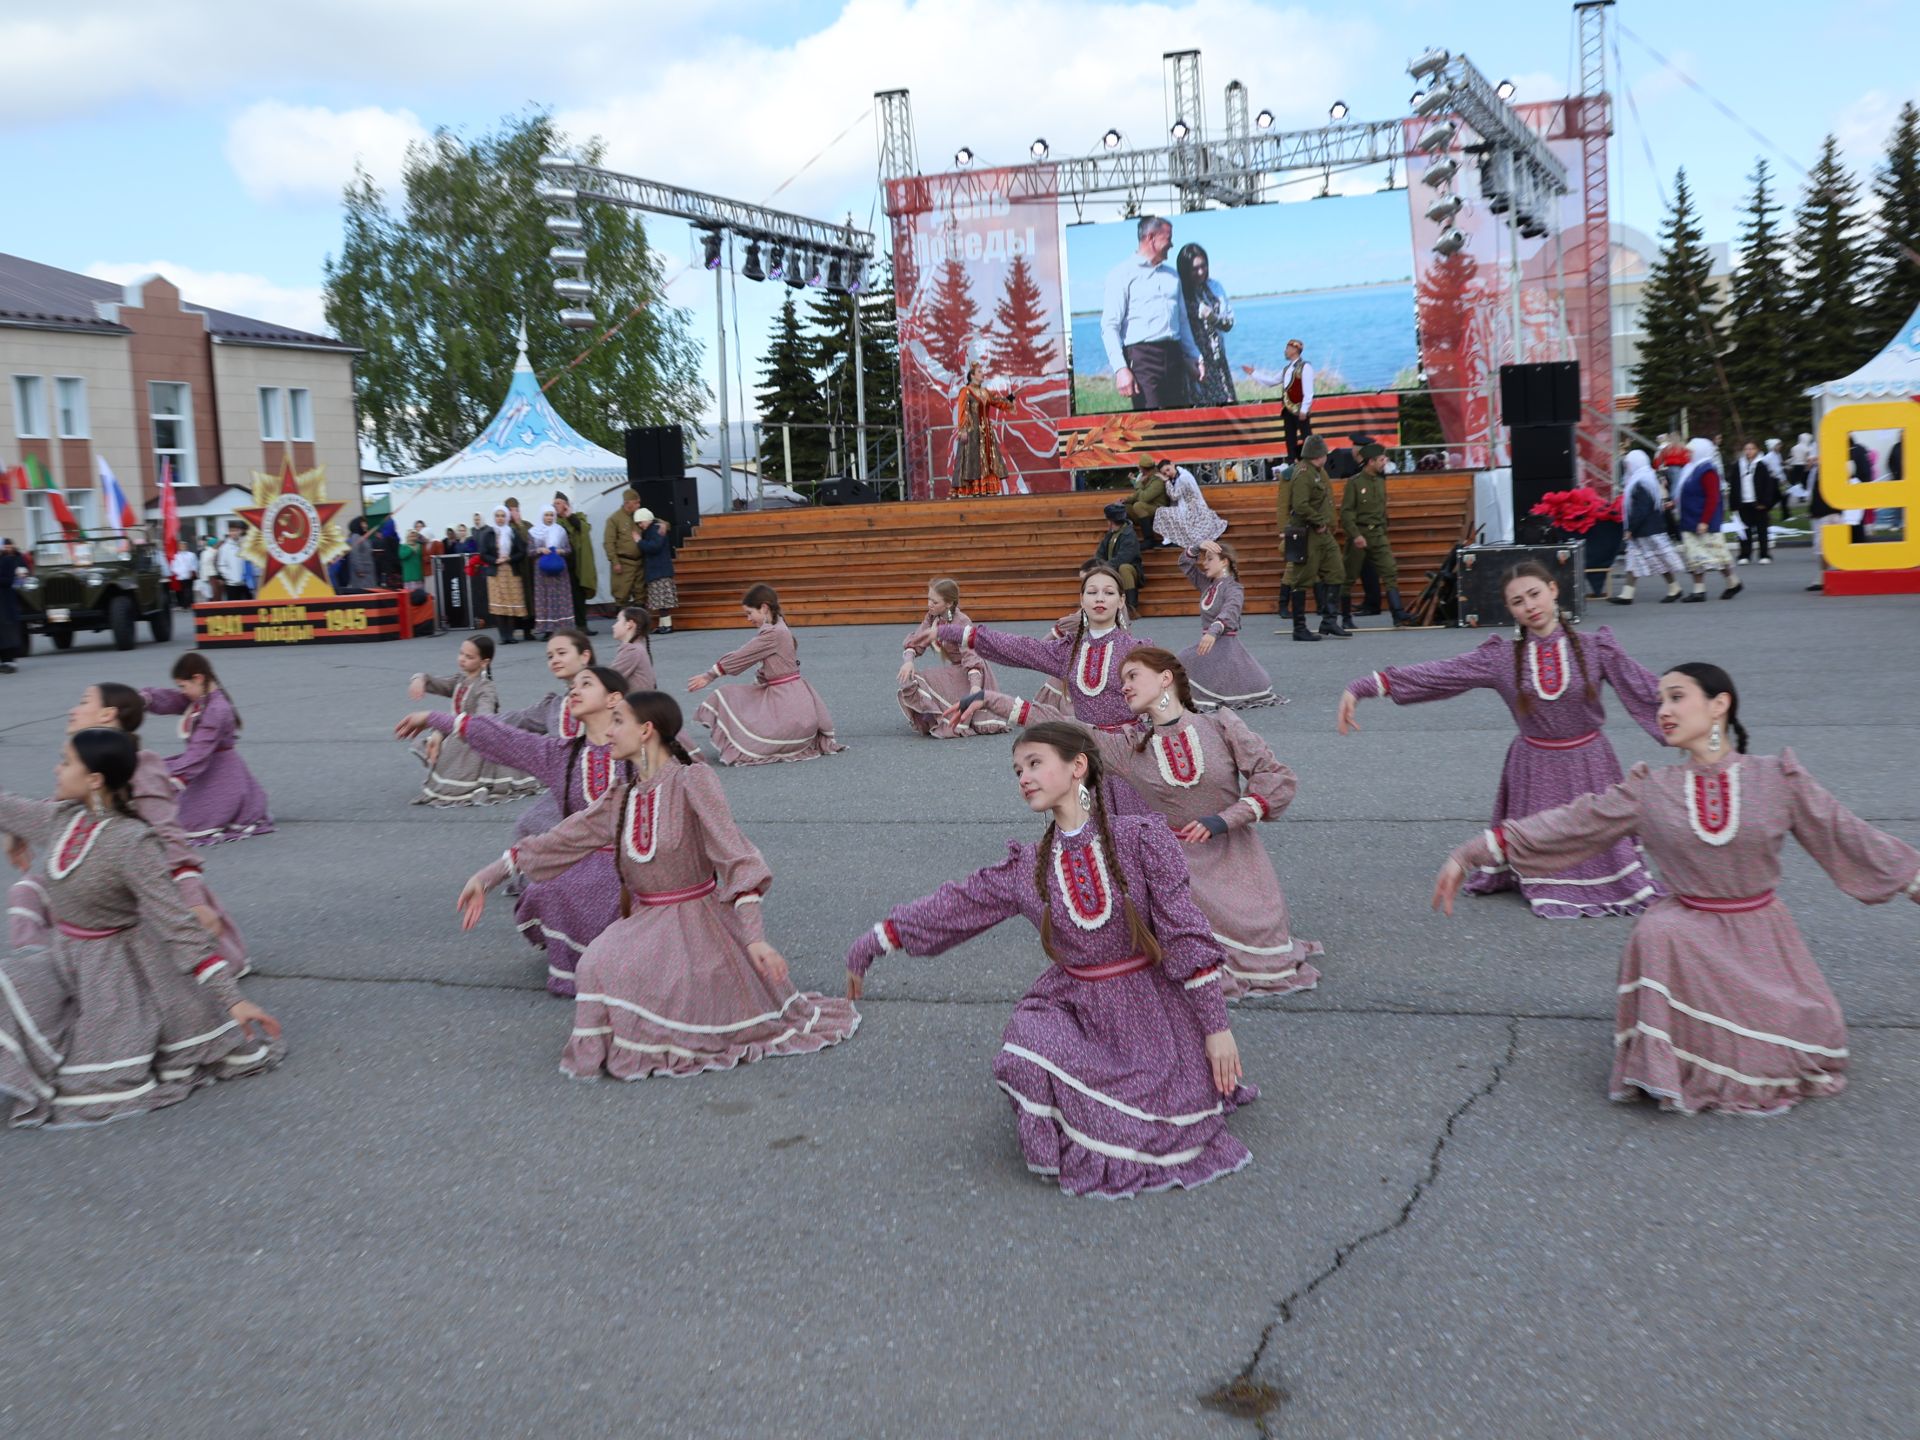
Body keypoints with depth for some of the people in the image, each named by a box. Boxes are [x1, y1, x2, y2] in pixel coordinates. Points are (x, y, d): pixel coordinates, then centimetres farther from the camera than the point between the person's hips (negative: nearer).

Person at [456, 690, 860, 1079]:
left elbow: (734, 855, -20)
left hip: (696, 921, -5)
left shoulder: (692, 781, -13)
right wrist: (486, 878, 10)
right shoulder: (620, 801, 7)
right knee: (601, 968, -20)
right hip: (645, 926, 5)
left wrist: (754, 937, -28)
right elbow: (558, 841, 12)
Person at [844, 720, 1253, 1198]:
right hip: (1073, 1005, 2)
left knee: (1173, 1138, -11)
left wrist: (1216, 1026, -10)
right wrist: (868, 947, 4)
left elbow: (1185, 933, -10)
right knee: (1030, 1049, -28)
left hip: (1150, 1003, -2)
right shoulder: (1027, 867, 0)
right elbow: (949, 907, 5)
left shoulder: (1141, 838, -11)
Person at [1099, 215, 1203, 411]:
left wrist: (1196, 358, 19)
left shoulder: (1172, 275, 21)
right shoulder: (1122, 274, 0)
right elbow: (1109, 327, -7)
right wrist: (1120, 369, -18)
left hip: (1174, 356, 6)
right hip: (1142, 356, -6)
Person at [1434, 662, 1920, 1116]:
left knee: (1801, 1052, -13)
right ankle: (1667, 1066, -13)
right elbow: (1563, 826, -7)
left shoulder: (1778, 779, -5)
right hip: (1691, 933, 0)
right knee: (1657, 932, -33)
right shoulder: (1648, 792, -4)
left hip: (1762, 938, 1)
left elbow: (1846, 837, 4)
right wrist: (1470, 855, -13)